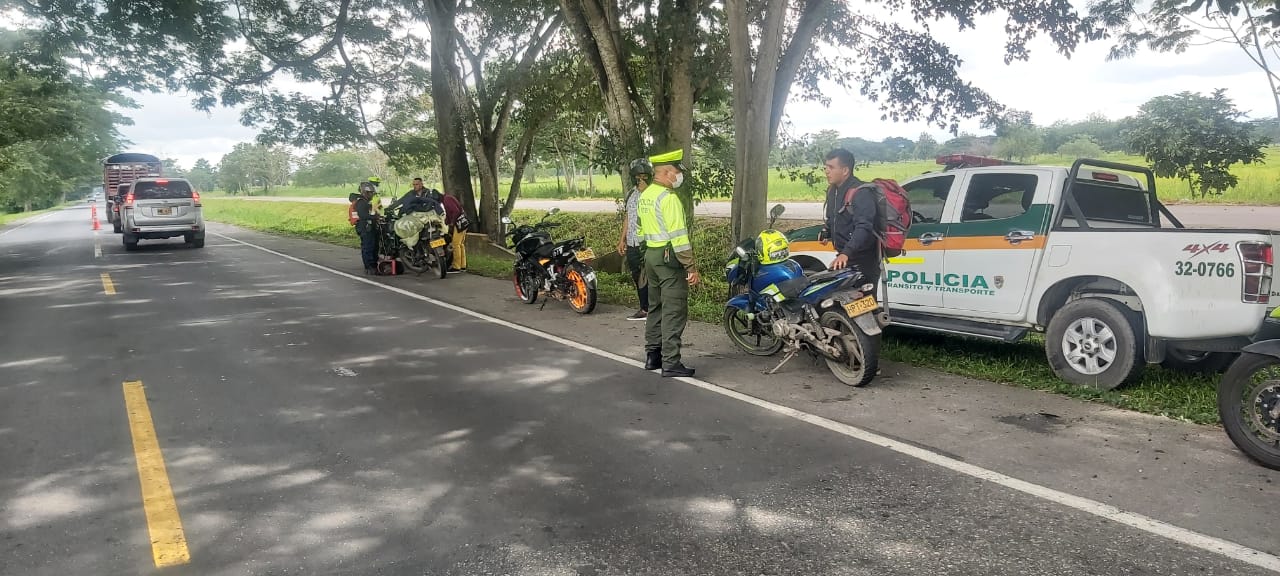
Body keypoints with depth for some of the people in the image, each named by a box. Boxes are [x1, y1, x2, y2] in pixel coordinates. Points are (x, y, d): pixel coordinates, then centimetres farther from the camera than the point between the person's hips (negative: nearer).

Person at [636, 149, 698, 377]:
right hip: (669, 257, -9)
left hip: (651, 254, 10)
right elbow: (678, 237, -21)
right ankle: (671, 362, -5)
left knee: (656, 307, 16)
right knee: (674, 311, -6)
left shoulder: (645, 195, 11)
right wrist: (691, 267, -17)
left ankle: (652, 356, 22)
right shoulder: (668, 198, -18)